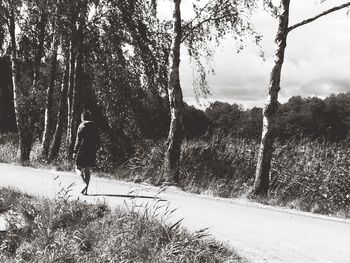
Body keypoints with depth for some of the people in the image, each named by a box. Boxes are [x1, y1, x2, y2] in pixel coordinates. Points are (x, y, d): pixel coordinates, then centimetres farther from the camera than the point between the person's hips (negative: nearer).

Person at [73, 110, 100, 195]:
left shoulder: (81, 126, -5)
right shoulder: (95, 127, 8)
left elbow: (78, 140, -8)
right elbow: (98, 141, 9)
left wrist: (75, 151, -4)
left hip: (82, 150, -4)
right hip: (92, 152, 5)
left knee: (78, 168, 5)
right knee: (88, 170, 10)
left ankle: (85, 183, -18)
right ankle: (86, 190, 9)